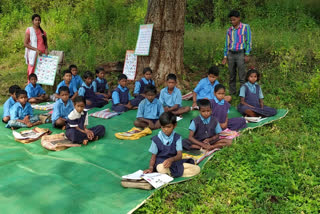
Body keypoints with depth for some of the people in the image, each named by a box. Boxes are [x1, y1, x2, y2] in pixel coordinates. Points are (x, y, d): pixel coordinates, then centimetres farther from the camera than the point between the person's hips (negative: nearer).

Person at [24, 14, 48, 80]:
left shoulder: (42, 31, 12)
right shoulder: (29, 30, -2)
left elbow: (45, 43, 19)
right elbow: (25, 44, -7)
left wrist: (46, 49, -4)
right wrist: (36, 49, -17)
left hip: (42, 55, 4)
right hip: (34, 55, -4)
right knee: (32, 72, -5)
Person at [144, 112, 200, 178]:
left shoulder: (177, 138, 1)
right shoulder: (156, 139, -1)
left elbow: (179, 155, -10)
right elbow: (153, 157, 2)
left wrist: (171, 159, -32)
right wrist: (151, 168, -18)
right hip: (161, 162, -2)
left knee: (196, 169, -19)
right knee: (161, 168, -42)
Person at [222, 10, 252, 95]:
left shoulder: (245, 27, 1)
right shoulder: (229, 30, 12)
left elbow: (248, 41, -2)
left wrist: (247, 55, -8)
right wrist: (225, 57, 10)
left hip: (240, 54, -4)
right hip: (231, 54, 4)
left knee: (242, 76, -4)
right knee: (232, 75, 8)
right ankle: (232, 93, 18)